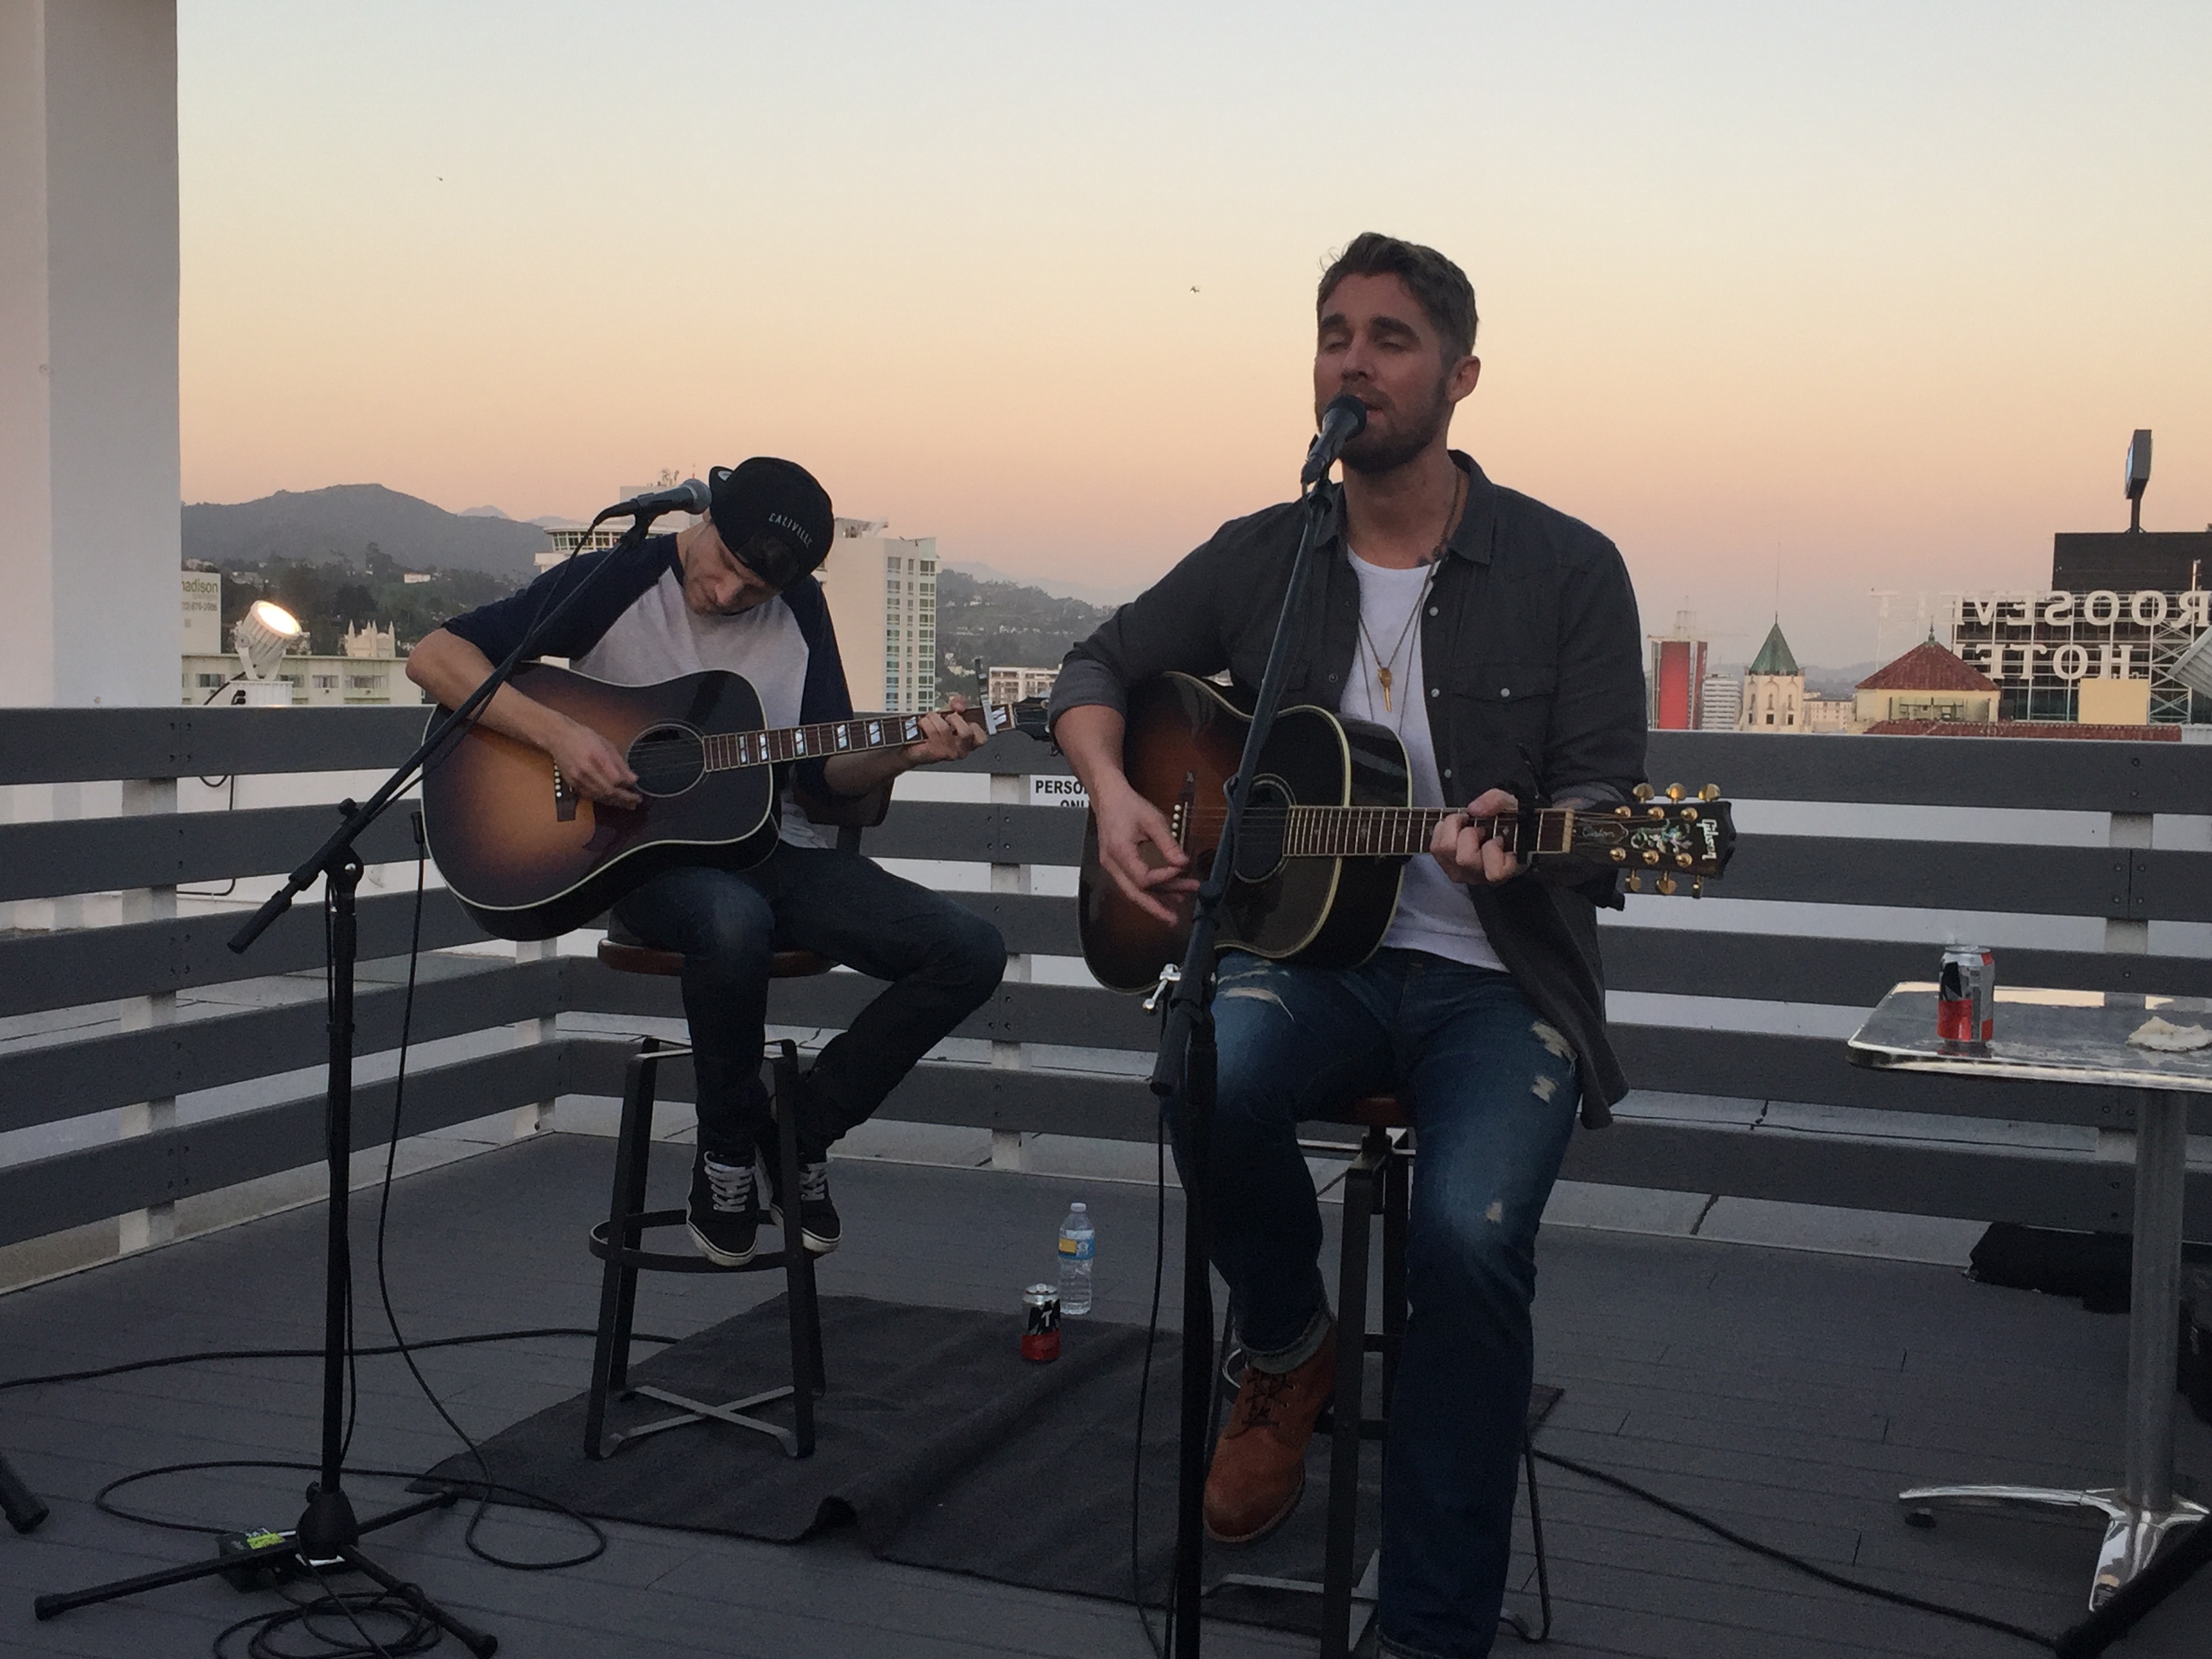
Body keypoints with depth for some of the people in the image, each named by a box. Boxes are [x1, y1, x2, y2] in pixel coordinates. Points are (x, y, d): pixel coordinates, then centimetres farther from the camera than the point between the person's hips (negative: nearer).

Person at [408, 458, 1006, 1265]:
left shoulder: (800, 609, 7)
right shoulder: (614, 582, -6)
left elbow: (825, 768, 8)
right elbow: (434, 657, -11)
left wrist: (902, 753, -13)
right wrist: (557, 732, -24)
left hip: (772, 850, 5)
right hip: (648, 850, -4)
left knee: (971, 952, -15)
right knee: (733, 920, -42)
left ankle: (803, 1130, 2)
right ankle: (729, 1144, -12)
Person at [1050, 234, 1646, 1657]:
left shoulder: (1567, 568, -1)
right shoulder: (1263, 558, 9)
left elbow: (1609, 797, -4)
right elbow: (1101, 667, 18)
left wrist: (1517, 838, -28)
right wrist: (1115, 794, -3)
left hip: (1496, 980, -2)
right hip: (1308, 950, 2)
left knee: (1470, 1236, -30)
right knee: (1213, 1078, -33)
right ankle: (1291, 1350, 1)